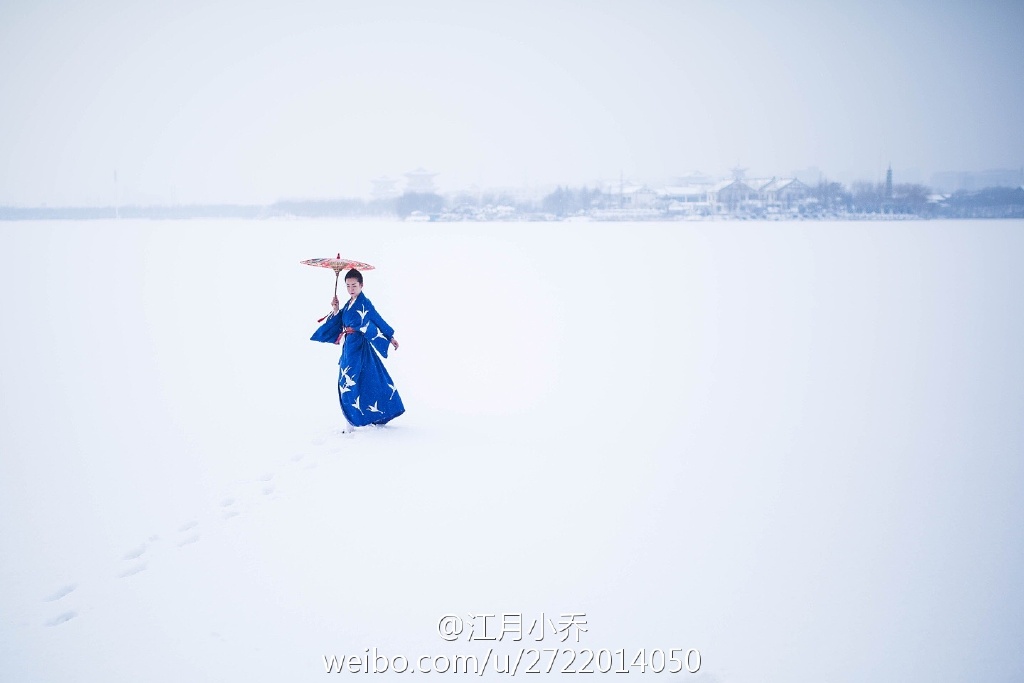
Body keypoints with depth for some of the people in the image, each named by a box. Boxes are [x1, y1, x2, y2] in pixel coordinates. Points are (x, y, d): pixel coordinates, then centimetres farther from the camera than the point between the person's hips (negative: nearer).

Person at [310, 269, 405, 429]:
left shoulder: (364, 303, -10)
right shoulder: (348, 304, 14)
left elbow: (378, 320, -7)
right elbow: (339, 323, 14)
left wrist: (390, 337, -4)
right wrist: (335, 310, 0)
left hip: (358, 347, -8)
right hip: (349, 346, 8)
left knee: (350, 382, -9)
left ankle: (352, 421, -4)